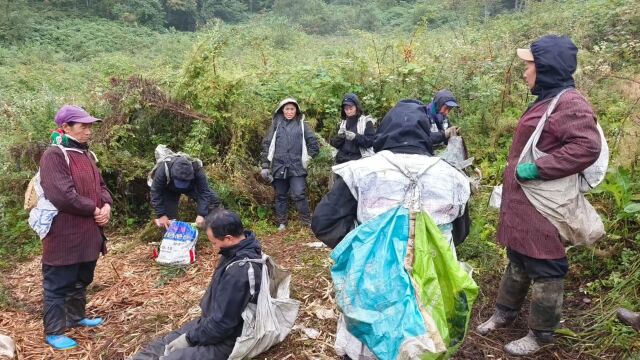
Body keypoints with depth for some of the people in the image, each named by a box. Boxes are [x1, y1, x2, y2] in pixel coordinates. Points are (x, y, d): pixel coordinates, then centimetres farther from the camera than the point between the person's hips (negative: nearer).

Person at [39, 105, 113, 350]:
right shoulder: (54, 155, -16)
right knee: (59, 284, 5)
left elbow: (100, 186, 17)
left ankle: (77, 317, 39)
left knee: (81, 280, 22)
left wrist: (107, 206, -4)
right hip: (64, 236, -8)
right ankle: (53, 332, 17)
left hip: (89, 233, 9)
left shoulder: (86, 155, 12)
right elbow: (63, 196, -25)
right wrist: (94, 209, -15)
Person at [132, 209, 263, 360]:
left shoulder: (239, 272, -33)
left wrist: (189, 339, -12)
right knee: (163, 344, 11)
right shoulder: (243, 248, -3)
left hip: (225, 340, -9)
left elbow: (222, 323, -26)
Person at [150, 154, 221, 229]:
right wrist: (161, 215, -33)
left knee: (214, 200, -14)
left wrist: (201, 215, -42)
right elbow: (156, 193, -30)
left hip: (191, 187, 1)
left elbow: (204, 193, -35)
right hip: (169, 191, -1)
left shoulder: (197, 170, -40)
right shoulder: (162, 171, -41)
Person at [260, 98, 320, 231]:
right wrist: (265, 166, 1)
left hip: (296, 167, -2)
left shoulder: (301, 124, 3)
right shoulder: (276, 124, 5)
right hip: (279, 167, 2)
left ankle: (307, 221, 4)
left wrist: (308, 158, 4)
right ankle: (282, 223, 22)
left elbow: (313, 142, 6)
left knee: (299, 195, -10)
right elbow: (266, 144, 5)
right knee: (280, 196, 10)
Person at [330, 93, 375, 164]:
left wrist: (355, 137, -19)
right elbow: (334, 143, 15)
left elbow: (371, 141, -8)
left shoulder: (366, 121, 1)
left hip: (359, 160, -5)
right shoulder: (343, 123, 15)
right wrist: (339, 137, -7)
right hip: (342, 160, 5)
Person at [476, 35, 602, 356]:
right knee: (518, 262, 21)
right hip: (523, 204, 10)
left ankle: (540, 334, 19)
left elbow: (587, 147, -29)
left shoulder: (569, 103, -18)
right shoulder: (546, 100, 15)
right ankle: (504, 313, 37)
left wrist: (537, 169, -27)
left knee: (544, 269, 4)